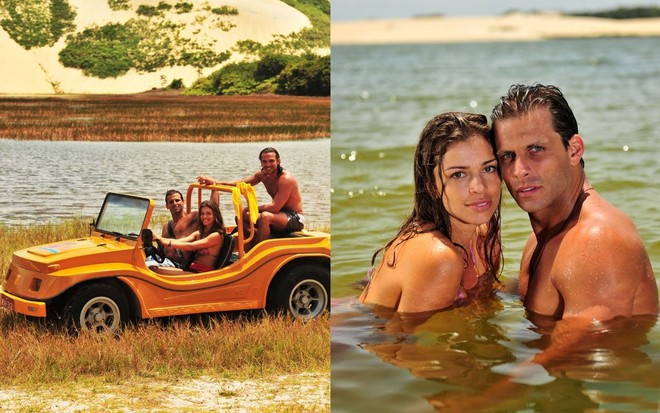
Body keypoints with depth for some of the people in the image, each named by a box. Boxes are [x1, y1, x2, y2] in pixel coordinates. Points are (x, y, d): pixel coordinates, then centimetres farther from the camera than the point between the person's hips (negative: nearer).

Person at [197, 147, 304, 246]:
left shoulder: (286, 179, -23)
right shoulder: (262, 175, 2)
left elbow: (274, 207, -27)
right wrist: (215, 182, -17)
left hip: (295, 218, -9)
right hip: (279, 215, 9)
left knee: (265, 216, -35)